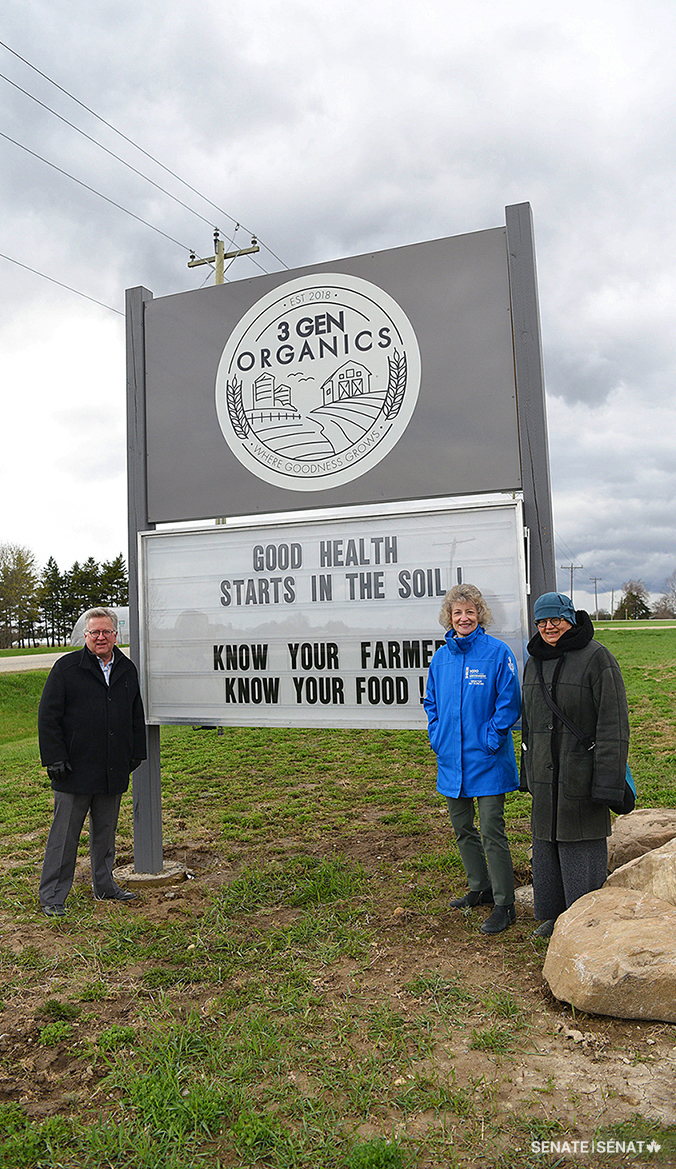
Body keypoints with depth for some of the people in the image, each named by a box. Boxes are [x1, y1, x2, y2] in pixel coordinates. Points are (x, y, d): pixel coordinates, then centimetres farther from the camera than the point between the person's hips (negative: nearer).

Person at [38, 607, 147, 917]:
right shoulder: (67, 668, -5)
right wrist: (55, 758, -11)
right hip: (74, 770, -4)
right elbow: (48, 716, -6)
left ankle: (104, 886, 30)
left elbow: (136, 716, 19)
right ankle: (52, 897, 14)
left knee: (105, 832, 16)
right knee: (64, 834, 2)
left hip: (114, 772, 5)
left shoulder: (127, 670, 10)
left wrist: (136, 753, 15)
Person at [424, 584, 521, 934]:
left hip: (487, 761, -6)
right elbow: (431, 702, 17)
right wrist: (437, 737, 5)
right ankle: (480, 888, 35)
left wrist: (491, 741, -14)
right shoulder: (441, 657, 7)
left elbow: (509, 701, -10)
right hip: (451, 760, 6)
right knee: (462, 829, 17)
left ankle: (504, 904, 12)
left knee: (492, 833, -1)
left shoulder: (497, 652, -9)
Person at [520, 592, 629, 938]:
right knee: (546, 841, 14)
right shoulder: (534, 662, 11)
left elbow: (613, 724, -14)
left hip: (582, 774, -6)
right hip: (545, 776, 7)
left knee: (581, 845, 1)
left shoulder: (596, 657, -11)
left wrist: (607, 782, -18)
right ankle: (554, 913, 30)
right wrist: (528, 774, 19)